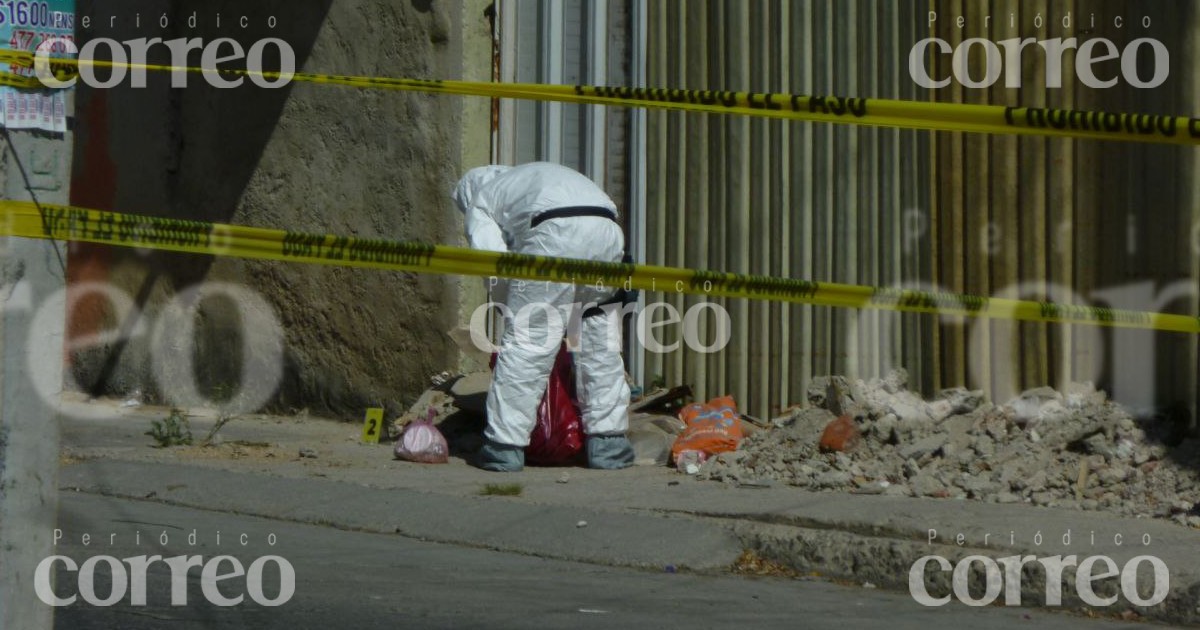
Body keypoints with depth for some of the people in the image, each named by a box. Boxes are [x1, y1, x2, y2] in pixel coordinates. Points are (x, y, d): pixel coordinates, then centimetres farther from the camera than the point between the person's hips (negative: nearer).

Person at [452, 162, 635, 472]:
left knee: (527, 341, 2)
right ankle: (608, 441, 18)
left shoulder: (479, 203, 25)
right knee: (599, 339, 16)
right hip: (608, 228, 5)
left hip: (556, 233, -5)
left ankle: (505, 445, 4)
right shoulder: (526, 175, 43)